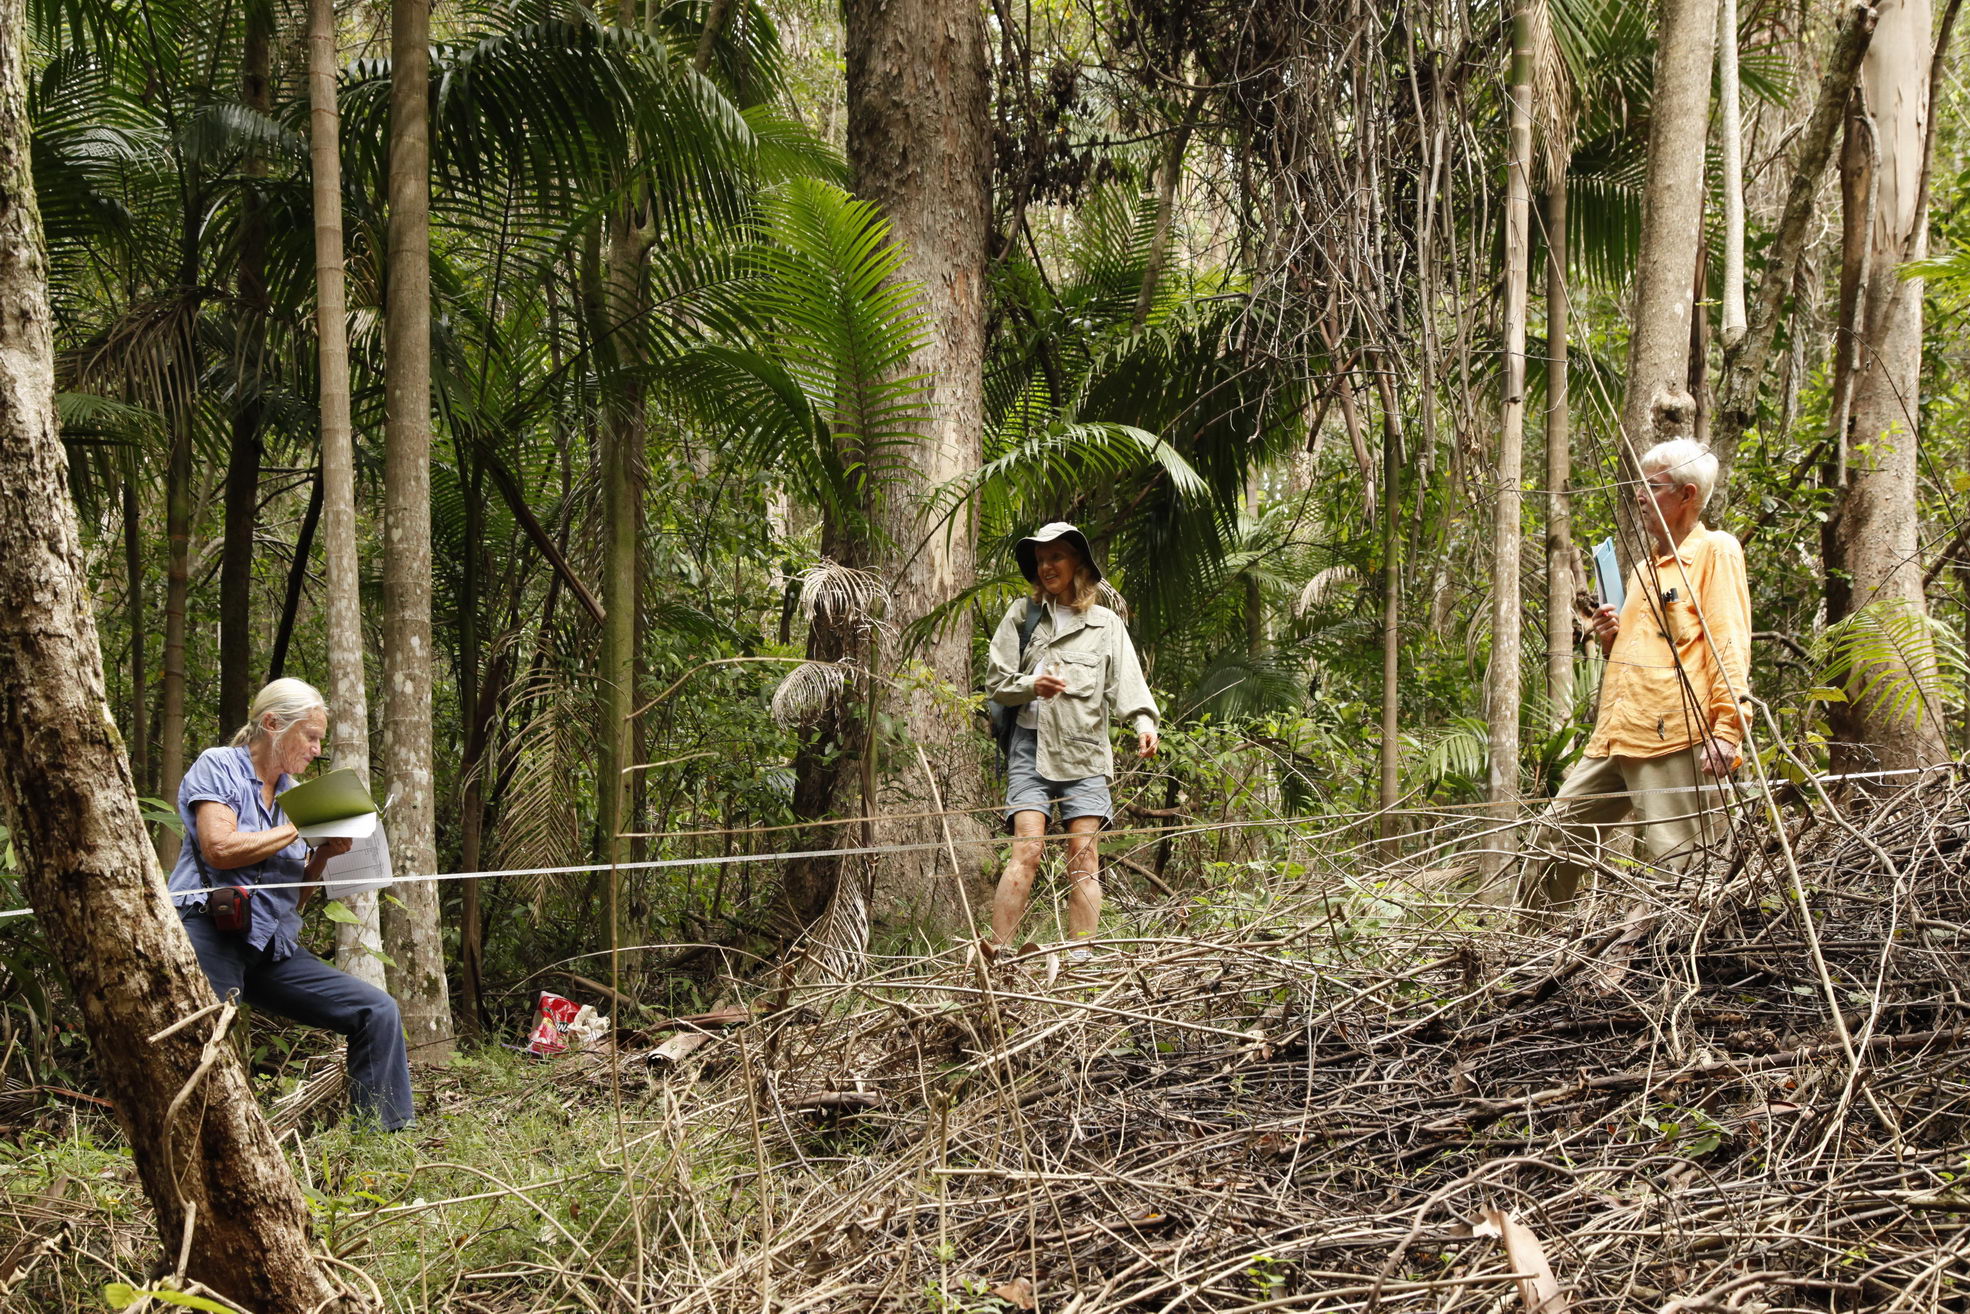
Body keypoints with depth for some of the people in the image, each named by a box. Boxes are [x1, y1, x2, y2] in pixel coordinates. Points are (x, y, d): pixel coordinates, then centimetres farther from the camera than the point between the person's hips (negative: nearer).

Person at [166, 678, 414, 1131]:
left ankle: (387, 1135, -3)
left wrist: (324, 854, 1)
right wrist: (301, 829, -6)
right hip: (211, 936, -6)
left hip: (273, 950, 6)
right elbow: (219, 848, -15)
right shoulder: (218, 767, 3)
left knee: (377, 1011, -3)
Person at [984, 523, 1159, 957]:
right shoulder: (1022, 615, 12)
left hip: (1085, 749, 1)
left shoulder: (1106, 624, 12)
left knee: (1083, 856, -5)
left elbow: (1125, 681, 0)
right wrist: (1031, 686, -12)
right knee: (1026, 851, -13)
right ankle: (998, 954, -15)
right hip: (1032, 744, -1)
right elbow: (996, 683, 9)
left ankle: (1080, 958, -5)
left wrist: (1143, 721, -20)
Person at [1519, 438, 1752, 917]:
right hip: (1615, 741, 9)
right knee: (1555, 836, 8)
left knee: (1679, 863, -9)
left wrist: (1726, 730, -19)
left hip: (1675, 739, -9)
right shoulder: (1644, 569, 25)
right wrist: (1612, 640, 13)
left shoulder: (1715, 552, -1)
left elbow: (1729, 647, -10)